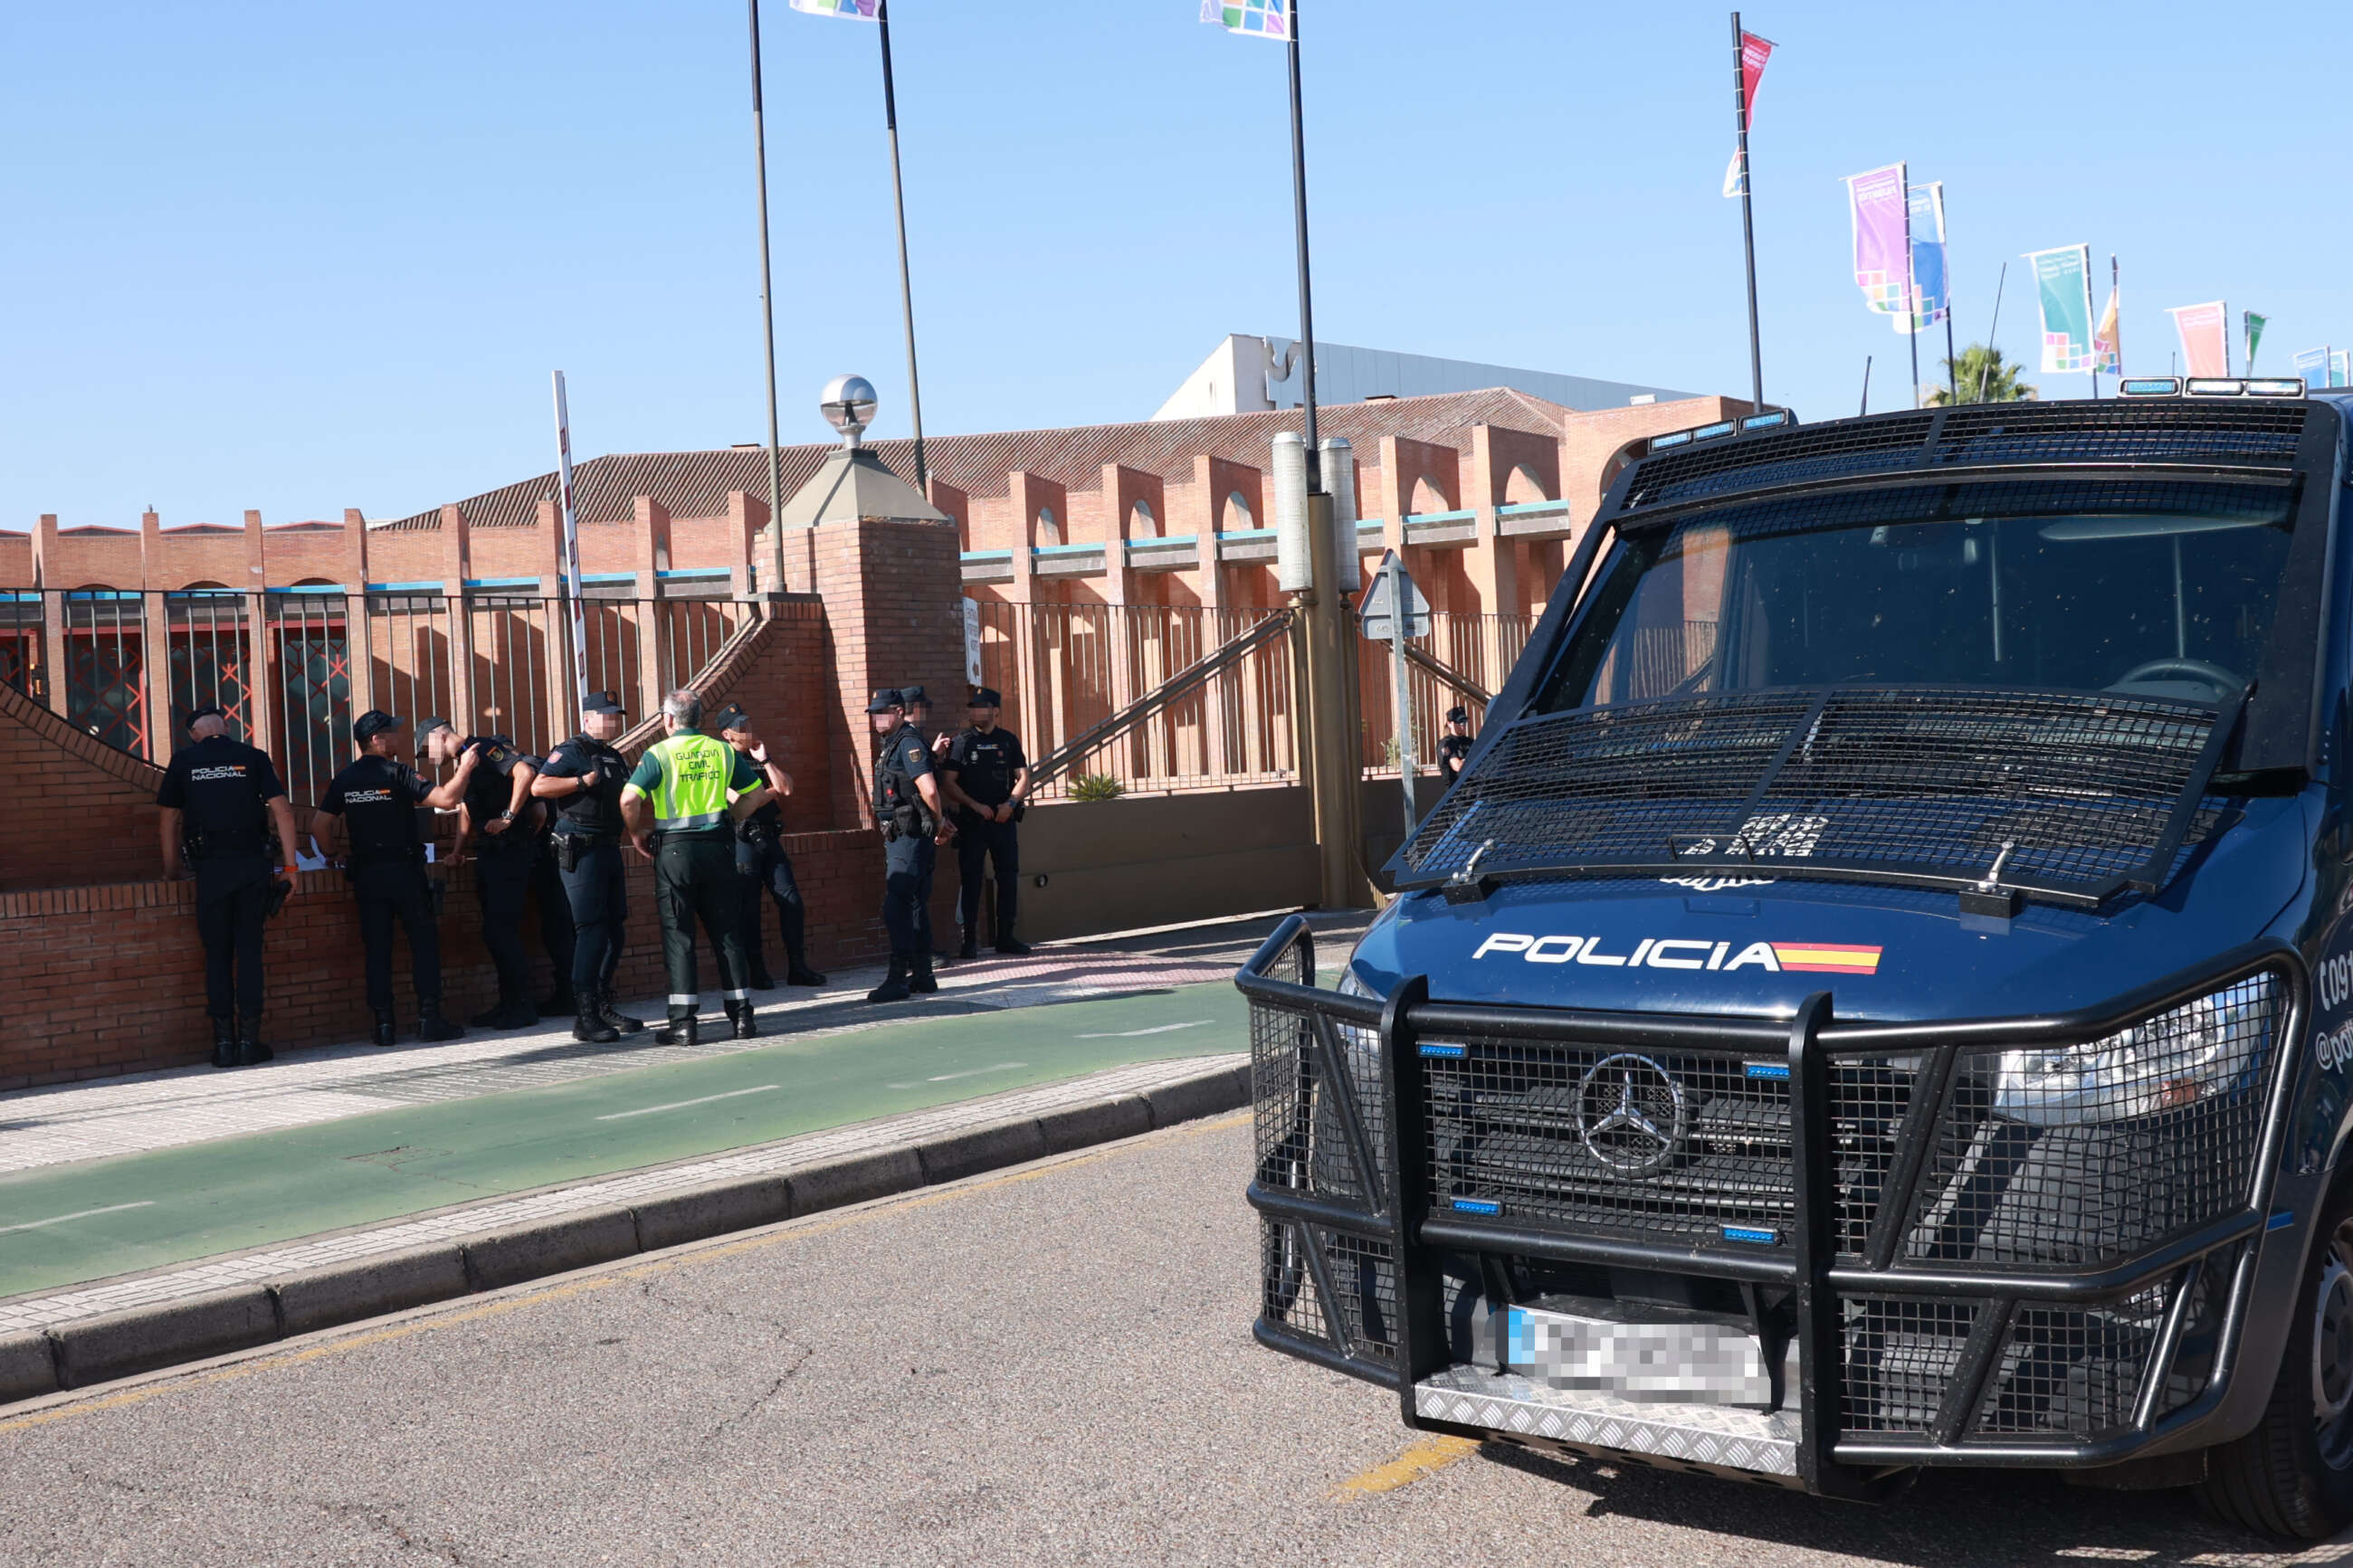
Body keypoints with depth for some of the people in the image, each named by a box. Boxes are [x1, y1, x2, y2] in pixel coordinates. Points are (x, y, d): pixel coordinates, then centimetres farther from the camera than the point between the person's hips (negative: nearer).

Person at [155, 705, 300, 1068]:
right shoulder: (253, 757, 6)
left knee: (217, 953, 6)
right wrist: (290, 865, 4)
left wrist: (171, 869, 21)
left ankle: (223, 1041, 3)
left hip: (211, 867, 0)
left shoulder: (184, 760, 7)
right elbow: (282, 812, 0)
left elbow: (169, 820, 11)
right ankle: (249, 1040, 1)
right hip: (253, 863, 0)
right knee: (249, 949, 4)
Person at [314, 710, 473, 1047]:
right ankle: (429, 1018, -2)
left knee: (377, 949, 7)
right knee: (424, 943, 3)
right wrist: (465, 768, -3)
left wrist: (333, 855, 21)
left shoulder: (345, 779, 6)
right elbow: (446, 800, -16)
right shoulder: (397, 773, -8)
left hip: (365, 874, 4)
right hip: (403, 871, -4)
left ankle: (383, 1024, 4)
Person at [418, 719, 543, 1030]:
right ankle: (508, 1003, 16)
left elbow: (525, 771, -24)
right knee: (495, 932, 10)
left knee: (501, 930, -10)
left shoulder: (484, 748, -10)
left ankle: (522, 1006, -4)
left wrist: (508, 816, -21)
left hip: (509, 850, -10)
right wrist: (459, 852, 14)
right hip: (489, 854, 10)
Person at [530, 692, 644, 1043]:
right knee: (591, 932, -12)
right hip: (580, 852, -9)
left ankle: (603, 1006, 22)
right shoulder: (571, 751, -6)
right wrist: (582, 781, -20)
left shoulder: (615, 757, 19)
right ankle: (584, 1018, -10)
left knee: (614, 931, 11)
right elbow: (539, 786, -18)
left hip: (609, 848, 9)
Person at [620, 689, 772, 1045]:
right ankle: (742, 1016, 9)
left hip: (676, 849, -3)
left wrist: (636, 835, -1)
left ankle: (683, 1022, 0)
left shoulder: (659, 753, -5)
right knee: (726, 931, 9)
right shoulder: (723, 751, 8)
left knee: (679, 935, 2)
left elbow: (629, 799, -16)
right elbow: (757, 793, 12)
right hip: (718, 846, 3)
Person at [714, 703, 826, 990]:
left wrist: (765, 760, -2)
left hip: (770, 839, 6)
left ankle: (797, 968, 6)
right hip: (742, 840, -6)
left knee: (791, 900, 1)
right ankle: (757, 973, 5)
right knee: (748, 909, -1)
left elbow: (785, 789, 2)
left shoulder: (762, 758, 16)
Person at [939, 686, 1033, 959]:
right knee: (970, 880, -1)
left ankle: (1005, 937, 13)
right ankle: (970, 941, 4)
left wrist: (1010, 804, -9)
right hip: (972, 821, -2)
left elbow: (1023, 778, 8)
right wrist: (976, 805, -12)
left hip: (1004, 819, 2)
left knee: (1009, 878, 4)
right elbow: (948, 784, -2)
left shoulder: (1008, 740, 8)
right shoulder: (962, 742, 1)